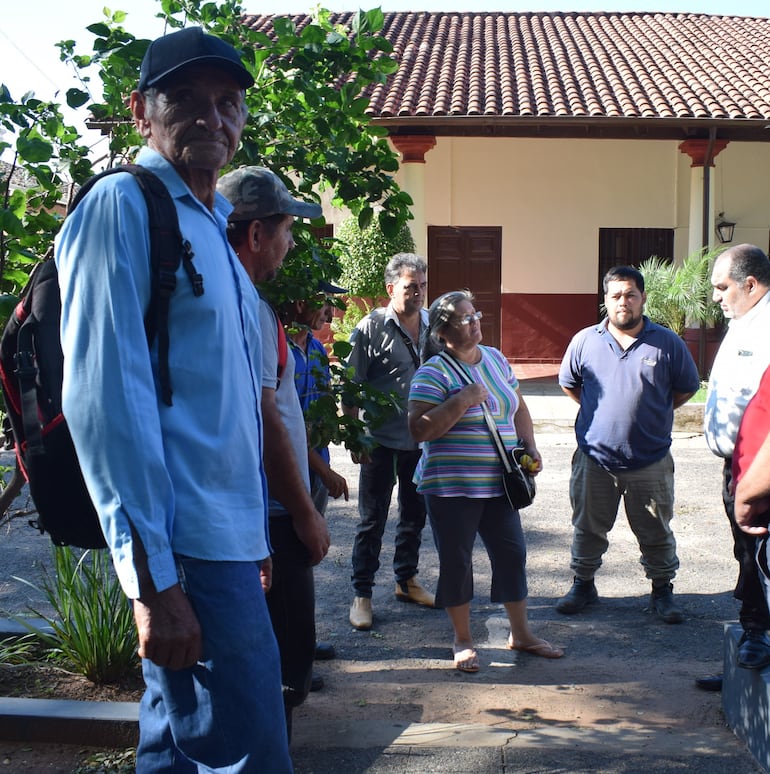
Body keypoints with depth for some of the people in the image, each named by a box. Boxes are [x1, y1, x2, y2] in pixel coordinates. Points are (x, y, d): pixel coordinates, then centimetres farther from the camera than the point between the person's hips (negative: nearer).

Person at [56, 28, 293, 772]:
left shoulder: (211, 227, 18)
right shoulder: (124, 207, -9)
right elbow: (106, 398, -18)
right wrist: (153, 577, -20)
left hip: (227, 536, 9)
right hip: (189, 545, -9)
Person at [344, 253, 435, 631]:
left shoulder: (434, 324, 3)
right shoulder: (371, 328, -10)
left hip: (422, 440, 5)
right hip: (381, 442, -5)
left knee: (414, 515, 17)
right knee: (372, 520, 3)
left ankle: (406, 581, 34)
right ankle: (362, 595, 14)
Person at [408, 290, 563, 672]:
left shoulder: (495, 358, 9)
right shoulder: (434, 373, -12)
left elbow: (518, 408, 20)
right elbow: (419, 430, -19)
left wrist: (530, 447, 6)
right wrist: (461, 401, -24)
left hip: (498, 483, 6)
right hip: (452, 487, -6)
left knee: (512, 554, 11)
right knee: (456, 561, 6)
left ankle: (521, 634, 28)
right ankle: (462, 641, 23)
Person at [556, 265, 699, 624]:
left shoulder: (667, 343, -4)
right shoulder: (585, 341, -1)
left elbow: (686, 389, 8)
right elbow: (569, 384, 14)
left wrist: (649, 412, 4)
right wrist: (598, 411, 7)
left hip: (651, 461, -1)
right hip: (594, 458, 1)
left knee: (656, 532, 11)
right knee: (588, 528, 14)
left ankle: (662, 591, 29)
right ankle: (583, 585, 31)